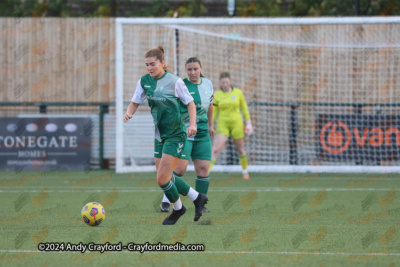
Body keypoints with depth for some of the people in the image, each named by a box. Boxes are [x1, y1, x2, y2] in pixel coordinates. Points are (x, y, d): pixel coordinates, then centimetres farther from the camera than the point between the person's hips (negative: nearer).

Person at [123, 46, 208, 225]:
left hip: (175, 135, -7)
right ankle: (197, 198, 27)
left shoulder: (174, 81, -12)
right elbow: (135, 102, 9)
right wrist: (128, 113, -13)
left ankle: (177, 209, 16)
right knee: (164, 178, 9)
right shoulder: (144, 82, 3)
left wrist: (192, 124, -18)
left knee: (162, 178, -10)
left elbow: (190, 103, -4)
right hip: (160, 136, 7)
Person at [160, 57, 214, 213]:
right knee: (180, 168, -14)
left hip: (202, 134, 5)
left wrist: (210, 125, 31)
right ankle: (165, 202, -2)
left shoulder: (208, 84, 8)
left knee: (203, 169, 0)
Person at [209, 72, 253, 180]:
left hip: (236, 123, 1)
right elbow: (214, 112, 5)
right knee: (216, 148, -16)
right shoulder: (217, 95, 0)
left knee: (240, 149, 8)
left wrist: (248, 123, 4)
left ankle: (245, 172, 27)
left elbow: (244, 109, 8)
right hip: (222, 124, -1)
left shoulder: (238, 93, 0)